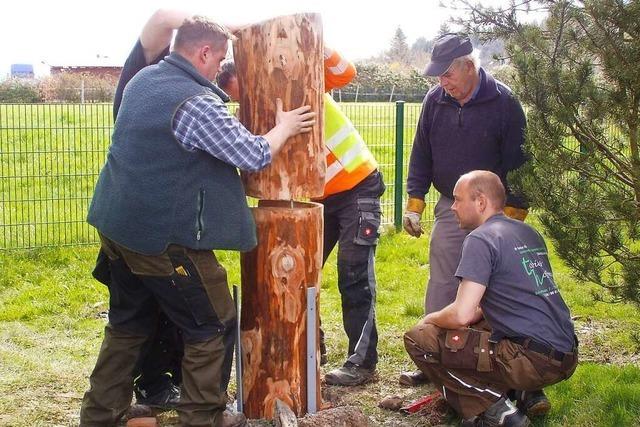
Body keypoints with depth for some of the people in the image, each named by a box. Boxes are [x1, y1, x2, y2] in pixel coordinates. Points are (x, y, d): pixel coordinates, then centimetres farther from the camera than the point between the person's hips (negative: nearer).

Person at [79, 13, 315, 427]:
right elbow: (255, 156, -15)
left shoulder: (143, 80, 6)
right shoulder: (197, 103, -21)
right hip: (165, 238, -9)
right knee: (214, 328, 7)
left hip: (119, 227, 9)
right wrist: (285, 128, 4)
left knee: (127, 326, 22)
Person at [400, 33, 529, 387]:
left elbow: (518, 161, -8)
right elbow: (421, 155, 9)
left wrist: (514, 214, -10)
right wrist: (414, 204, 4)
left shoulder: (503, 102, -12)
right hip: (449, 209, 4)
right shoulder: (435, 100, 0)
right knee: (441, 288, 4)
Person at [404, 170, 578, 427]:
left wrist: (429, 319, 4)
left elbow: (461, 315, -16)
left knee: (418, 339, -5)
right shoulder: (528, 233, 17)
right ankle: (527, 393, 14)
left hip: (533, 360, -9)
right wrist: (477, 312, 22)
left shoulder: (481, 238, -9)